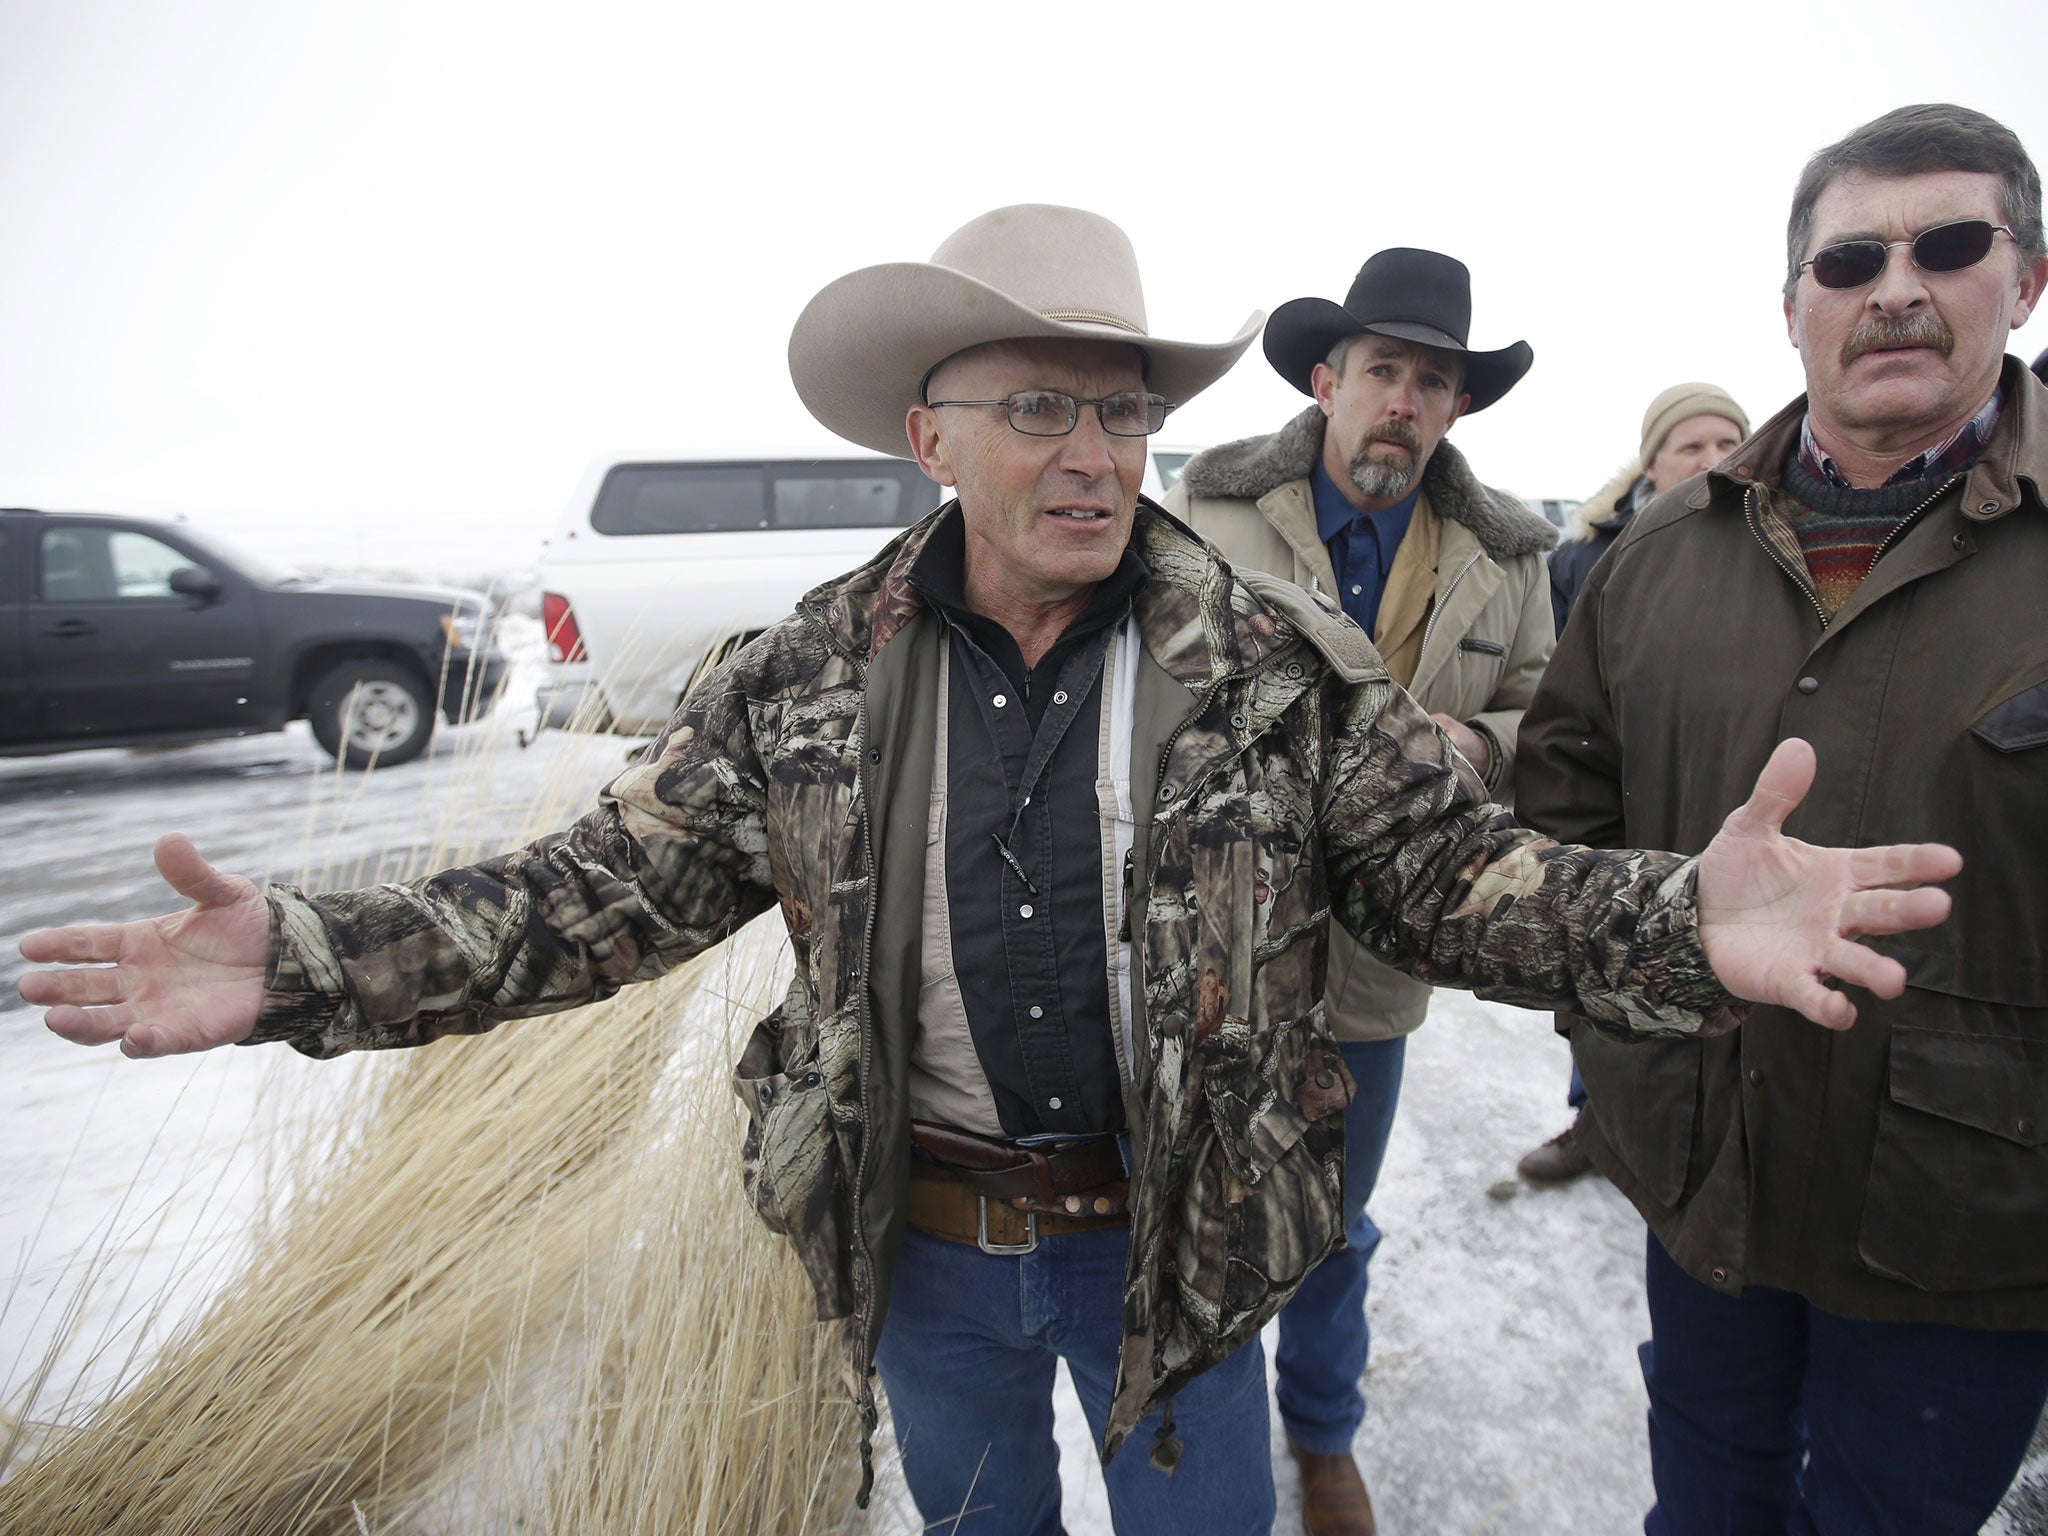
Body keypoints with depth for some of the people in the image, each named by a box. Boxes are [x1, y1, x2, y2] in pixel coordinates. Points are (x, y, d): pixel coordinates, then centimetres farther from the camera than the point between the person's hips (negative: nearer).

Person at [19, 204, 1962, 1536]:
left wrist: (1680, 922, -32)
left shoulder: (1280, 667, -13)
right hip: (921, 1241, 2)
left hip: (1176, 1242, -1)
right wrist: (307, 963, -19)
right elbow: (610, 882, -8)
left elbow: (1458, 865, -13)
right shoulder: (805, 683, -11)